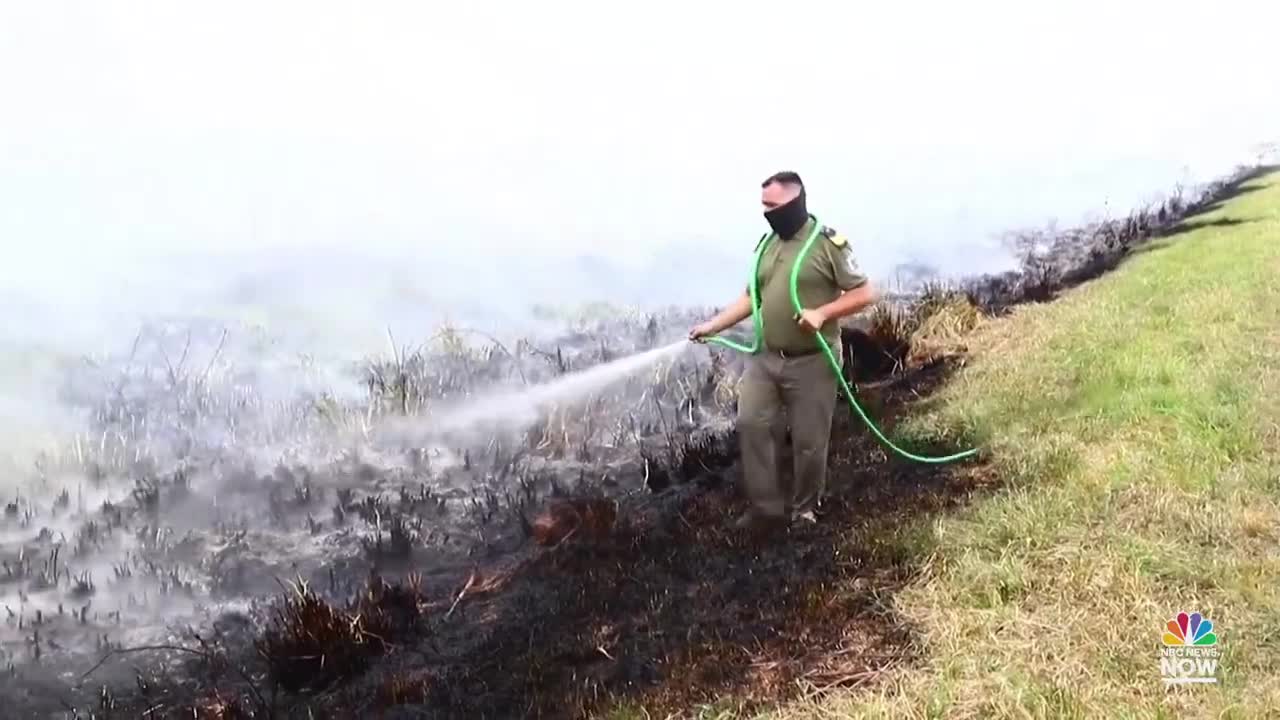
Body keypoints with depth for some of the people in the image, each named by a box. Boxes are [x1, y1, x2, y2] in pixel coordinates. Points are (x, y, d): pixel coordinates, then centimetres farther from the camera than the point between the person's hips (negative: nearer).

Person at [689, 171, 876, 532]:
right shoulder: (767, 244, 10)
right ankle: (767, 507, 10)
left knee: (808, 442, 4)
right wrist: (712, 325, 6)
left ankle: (804, 510, 24)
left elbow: (864, 294, -10)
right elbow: (751, 297, 14)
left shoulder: (829, 243, -10)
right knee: (751, 425, -1)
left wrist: (822, 313, -22)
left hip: (811, 363, -6)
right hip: (766, 358, 6)